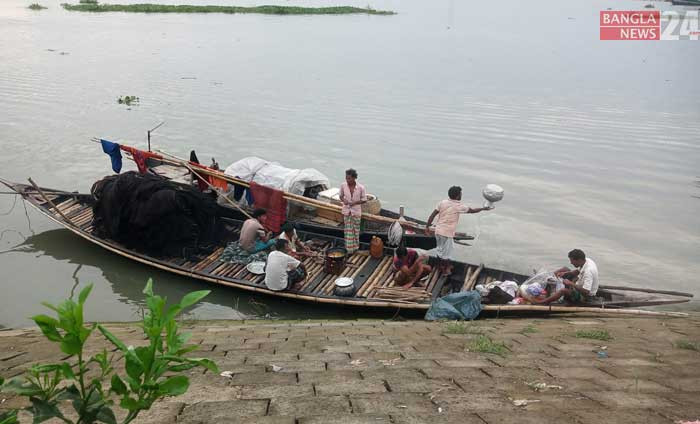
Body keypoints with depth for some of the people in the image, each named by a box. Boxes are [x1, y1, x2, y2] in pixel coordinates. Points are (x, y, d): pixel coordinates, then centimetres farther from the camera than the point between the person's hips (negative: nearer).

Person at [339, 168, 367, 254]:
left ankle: (355, 247, 31)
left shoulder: (361, 187, -19)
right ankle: (349, 248, 18)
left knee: (356, 230, 13)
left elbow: (364, 200, -7)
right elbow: (341, 196, 5)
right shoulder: (343, 186, -12)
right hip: (346, 211, 1)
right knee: (348, 230, 7)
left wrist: (355, 202, -22)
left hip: (356, 211, -1)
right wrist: (343, 200, -17)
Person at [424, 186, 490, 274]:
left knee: (440, 249, 22)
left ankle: (442, 265, 40)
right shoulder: (459, 206, -12)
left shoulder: (443, 202, 1)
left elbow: (432, 215, 1)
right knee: (446, 252, 10)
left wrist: (427, 227, 8)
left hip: (438, 230, 6)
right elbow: (472, 210, 2)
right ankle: (446, 269, 24)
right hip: (447, 233, -6)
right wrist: (483, 208, 18)